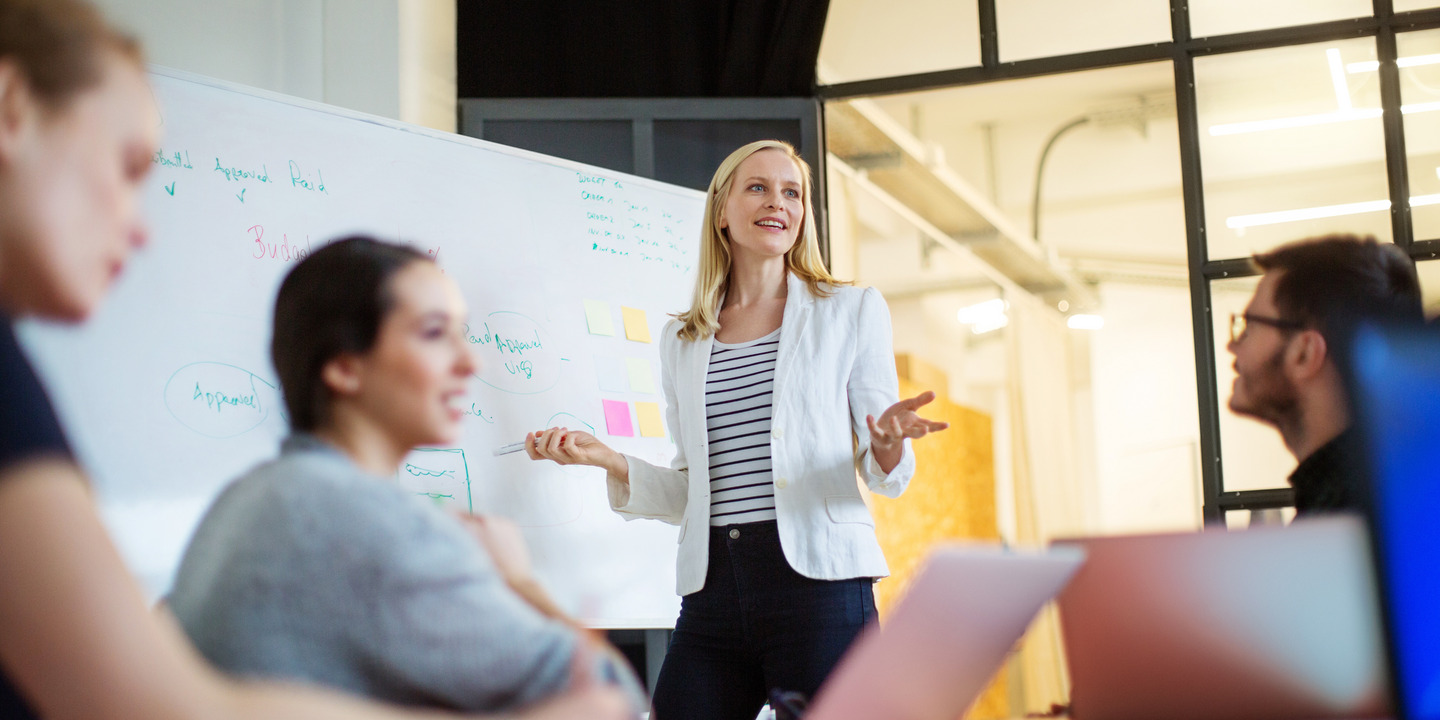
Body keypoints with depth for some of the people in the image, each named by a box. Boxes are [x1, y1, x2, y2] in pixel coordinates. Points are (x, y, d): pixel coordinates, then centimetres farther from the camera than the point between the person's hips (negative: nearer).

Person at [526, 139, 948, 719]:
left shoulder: (851, 311, 8)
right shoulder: (681, 341, 16)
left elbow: (883, 476, 6)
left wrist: (888, 444, -17)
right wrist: (607, 460, 2)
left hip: (817, 580, -3)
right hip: (712, 591, 3)